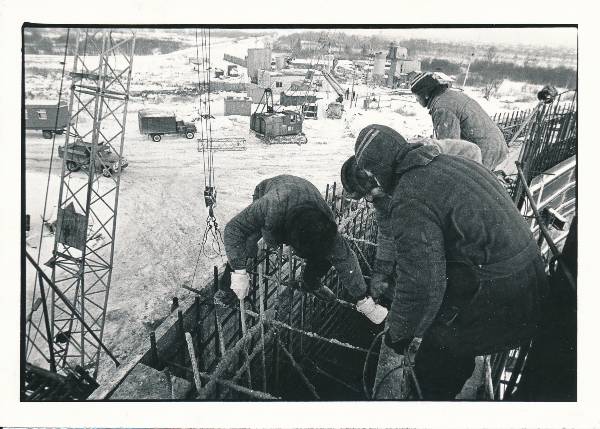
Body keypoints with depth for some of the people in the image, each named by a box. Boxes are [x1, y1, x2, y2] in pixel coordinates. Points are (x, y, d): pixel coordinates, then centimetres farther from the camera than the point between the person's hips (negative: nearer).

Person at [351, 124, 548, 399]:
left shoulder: (409, 201, -20)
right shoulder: (450, 162, 9)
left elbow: (420, 280, -23)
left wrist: (399, 334, -5)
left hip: (495, 295, -10)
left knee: (431, 361, 9)